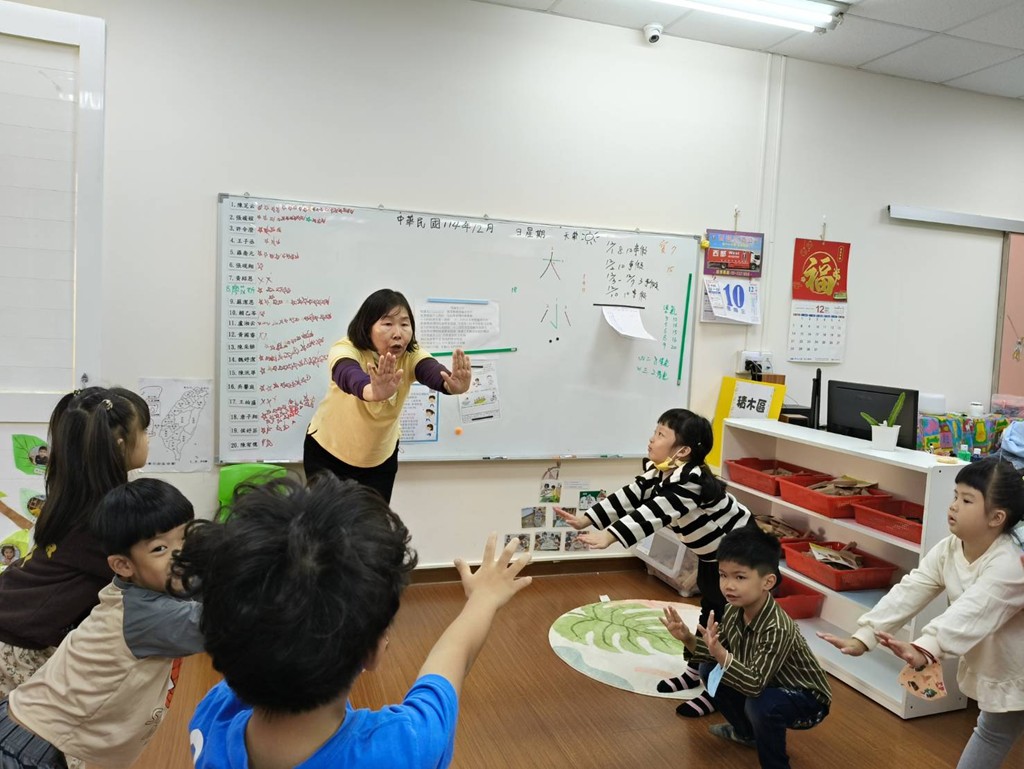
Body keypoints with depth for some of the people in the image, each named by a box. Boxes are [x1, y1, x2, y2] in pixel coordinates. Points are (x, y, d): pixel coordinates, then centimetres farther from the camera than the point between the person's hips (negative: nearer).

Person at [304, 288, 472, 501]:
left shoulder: (411, 356, -20)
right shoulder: (346, 350, -28)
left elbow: (433, 372, -42)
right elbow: (348, 376, -52)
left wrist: (452, 385, -67)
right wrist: (373, 391, -75)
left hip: (380, 456, 3)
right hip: (328, 451, -2)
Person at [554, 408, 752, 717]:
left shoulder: (692, 481, -38)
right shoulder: (656, 472, -8)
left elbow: (654, 514, -49)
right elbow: (629, 497, -10)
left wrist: (609, 536, -59)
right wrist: (585, 519, -18)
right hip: (711, 552, 9)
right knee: (709, 610, 21)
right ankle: (698, 670, 35)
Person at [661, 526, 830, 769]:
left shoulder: (778, 629, -36)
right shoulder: (734, 611, -14)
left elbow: (756, 684, -37)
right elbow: (719, 651, -2)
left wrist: (720, 654, -50)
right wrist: (688, 639, -20)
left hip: (807, 699, -8)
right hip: (768, 686, 8)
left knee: (761, 705, -34)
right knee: (710, 674, 1)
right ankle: (746, 732, 28)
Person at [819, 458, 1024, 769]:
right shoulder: (947, 549, -9)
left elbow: (970, 612, -46)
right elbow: (907, 593, -17)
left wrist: (925, 648, -61)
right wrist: (862, 638, -28)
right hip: (991, 673, 6)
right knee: (991, 732, 21)